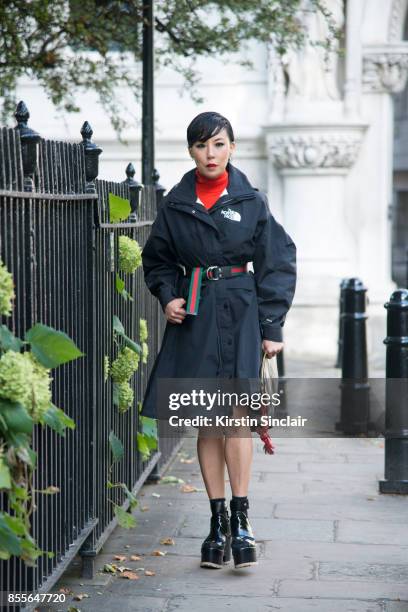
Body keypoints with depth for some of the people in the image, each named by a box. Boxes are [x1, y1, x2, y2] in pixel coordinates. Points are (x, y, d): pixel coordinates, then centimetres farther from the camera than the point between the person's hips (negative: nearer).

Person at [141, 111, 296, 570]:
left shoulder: (251, 202, 1)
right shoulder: (175, 204, 6)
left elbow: (277, 265, 3)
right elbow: (157, 260, 17)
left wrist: (272, 327, -2)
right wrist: (168, 297, -1)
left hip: (239, 313, -2)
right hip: (193, 317, 2)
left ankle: (241, 519, -10)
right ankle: (218, 520, 10)